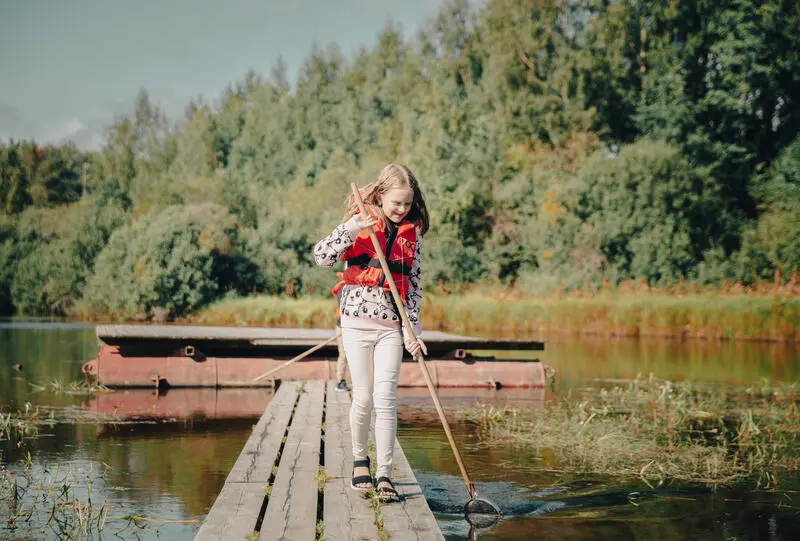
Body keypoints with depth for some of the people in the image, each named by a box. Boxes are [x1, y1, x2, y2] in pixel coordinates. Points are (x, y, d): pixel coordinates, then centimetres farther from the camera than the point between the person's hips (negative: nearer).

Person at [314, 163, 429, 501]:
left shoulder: (411, 233, 7)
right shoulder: (359, 224, -1)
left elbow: (413, 284, 9)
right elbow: (321, 257, -12)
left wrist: (412, 328, 0)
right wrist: (351, 229, -26)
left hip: (392, 325, 2)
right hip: (357, 321, -1)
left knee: (385, 399, -7)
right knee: (363, 398, 3)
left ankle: (384, 473, -2)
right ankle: (359, 458, 26)